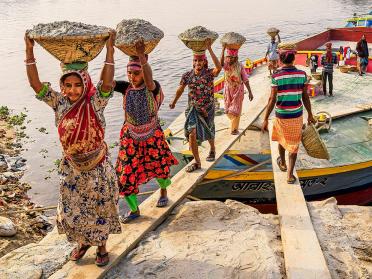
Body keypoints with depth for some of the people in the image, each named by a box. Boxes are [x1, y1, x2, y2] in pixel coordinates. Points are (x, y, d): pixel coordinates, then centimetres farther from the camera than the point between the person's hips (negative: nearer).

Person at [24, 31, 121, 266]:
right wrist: (29, 52, -22)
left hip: (98, 166, -3)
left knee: (100, 208, 12)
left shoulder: (96, 102, -17)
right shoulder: (59, 103, -8)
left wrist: (110, 50, -38)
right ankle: (83, 242, 43)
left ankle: (102, 246, 35)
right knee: (72, 209, 17)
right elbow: (36, 84, -17)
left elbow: (108, 83, -34)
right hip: (72, 167, 3)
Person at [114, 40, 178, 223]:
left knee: (159, 167, 16)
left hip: (152, 136, -2)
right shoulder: (126, 87, -9)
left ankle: (163, 192, 51)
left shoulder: (153, 87, -19)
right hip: (130, 137, 2)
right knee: (126, 173, 1)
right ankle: (134, 210, 22)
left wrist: (142, 57, -59)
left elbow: (149, 81, -44)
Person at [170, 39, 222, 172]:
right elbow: (180, 89, 11)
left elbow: (219, 67, -38)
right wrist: (174, 102, 24)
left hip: (207, 109, -1)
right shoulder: (187, 75, -6)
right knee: (191, 133, -15)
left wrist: (209, 49, -40)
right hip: (193, 109, 1)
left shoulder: (209, 73, -14)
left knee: (208, 133, 18)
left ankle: (212, 150, 53)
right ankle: (197, 162, -1)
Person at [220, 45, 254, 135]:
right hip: (228, 90, 2)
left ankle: (235, 128, 15)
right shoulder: (226, 65, -10)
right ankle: (234, 123, 40)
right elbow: (221, 63, -36)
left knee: (236, 110, -1)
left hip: (238, 90, -2)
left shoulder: (240, 67, -13)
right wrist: (223, 49, -44)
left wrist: (250, 92, -9)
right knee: (228, 110, 12)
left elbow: (245, 80, -8)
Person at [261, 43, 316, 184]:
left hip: (281, 115, -1)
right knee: (293, 144, 11)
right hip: (297, 115, 1)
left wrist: (265, 119, -10)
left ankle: (282, 163, 46)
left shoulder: (276, 76, -15)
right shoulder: (302, 74, -7)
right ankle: (290, 174, 8)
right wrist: (310, 114, 11)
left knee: (281, 139, 24)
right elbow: (305, 97, -1)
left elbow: (272, 99, -16)